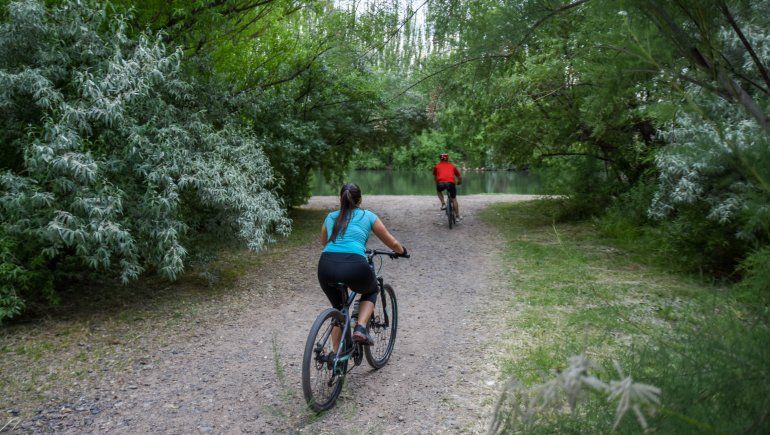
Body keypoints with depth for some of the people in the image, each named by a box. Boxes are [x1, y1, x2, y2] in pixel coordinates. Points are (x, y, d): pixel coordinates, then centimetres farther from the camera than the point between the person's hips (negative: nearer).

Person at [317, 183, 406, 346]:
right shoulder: (368, 216, 17)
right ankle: (360, 328, 8)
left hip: (326, 266, 3)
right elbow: (393, 243, 24)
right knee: (371, 292, 31)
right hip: (354, 266, -3)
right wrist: (402, 251, 45)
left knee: (338, 308, 29)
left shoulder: (330, 217, 25)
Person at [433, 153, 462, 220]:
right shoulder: (452, 166, 25)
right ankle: (457, 216, 19)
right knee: (454, 199, 20)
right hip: (451, 183, 1)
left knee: (438, 191, 34)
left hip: (441, 184, 0)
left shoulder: (437, 166, 24)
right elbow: (460, 177, 29)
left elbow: (435, 177, 34)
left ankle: (443, 204, 17)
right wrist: (459, 183, 50)